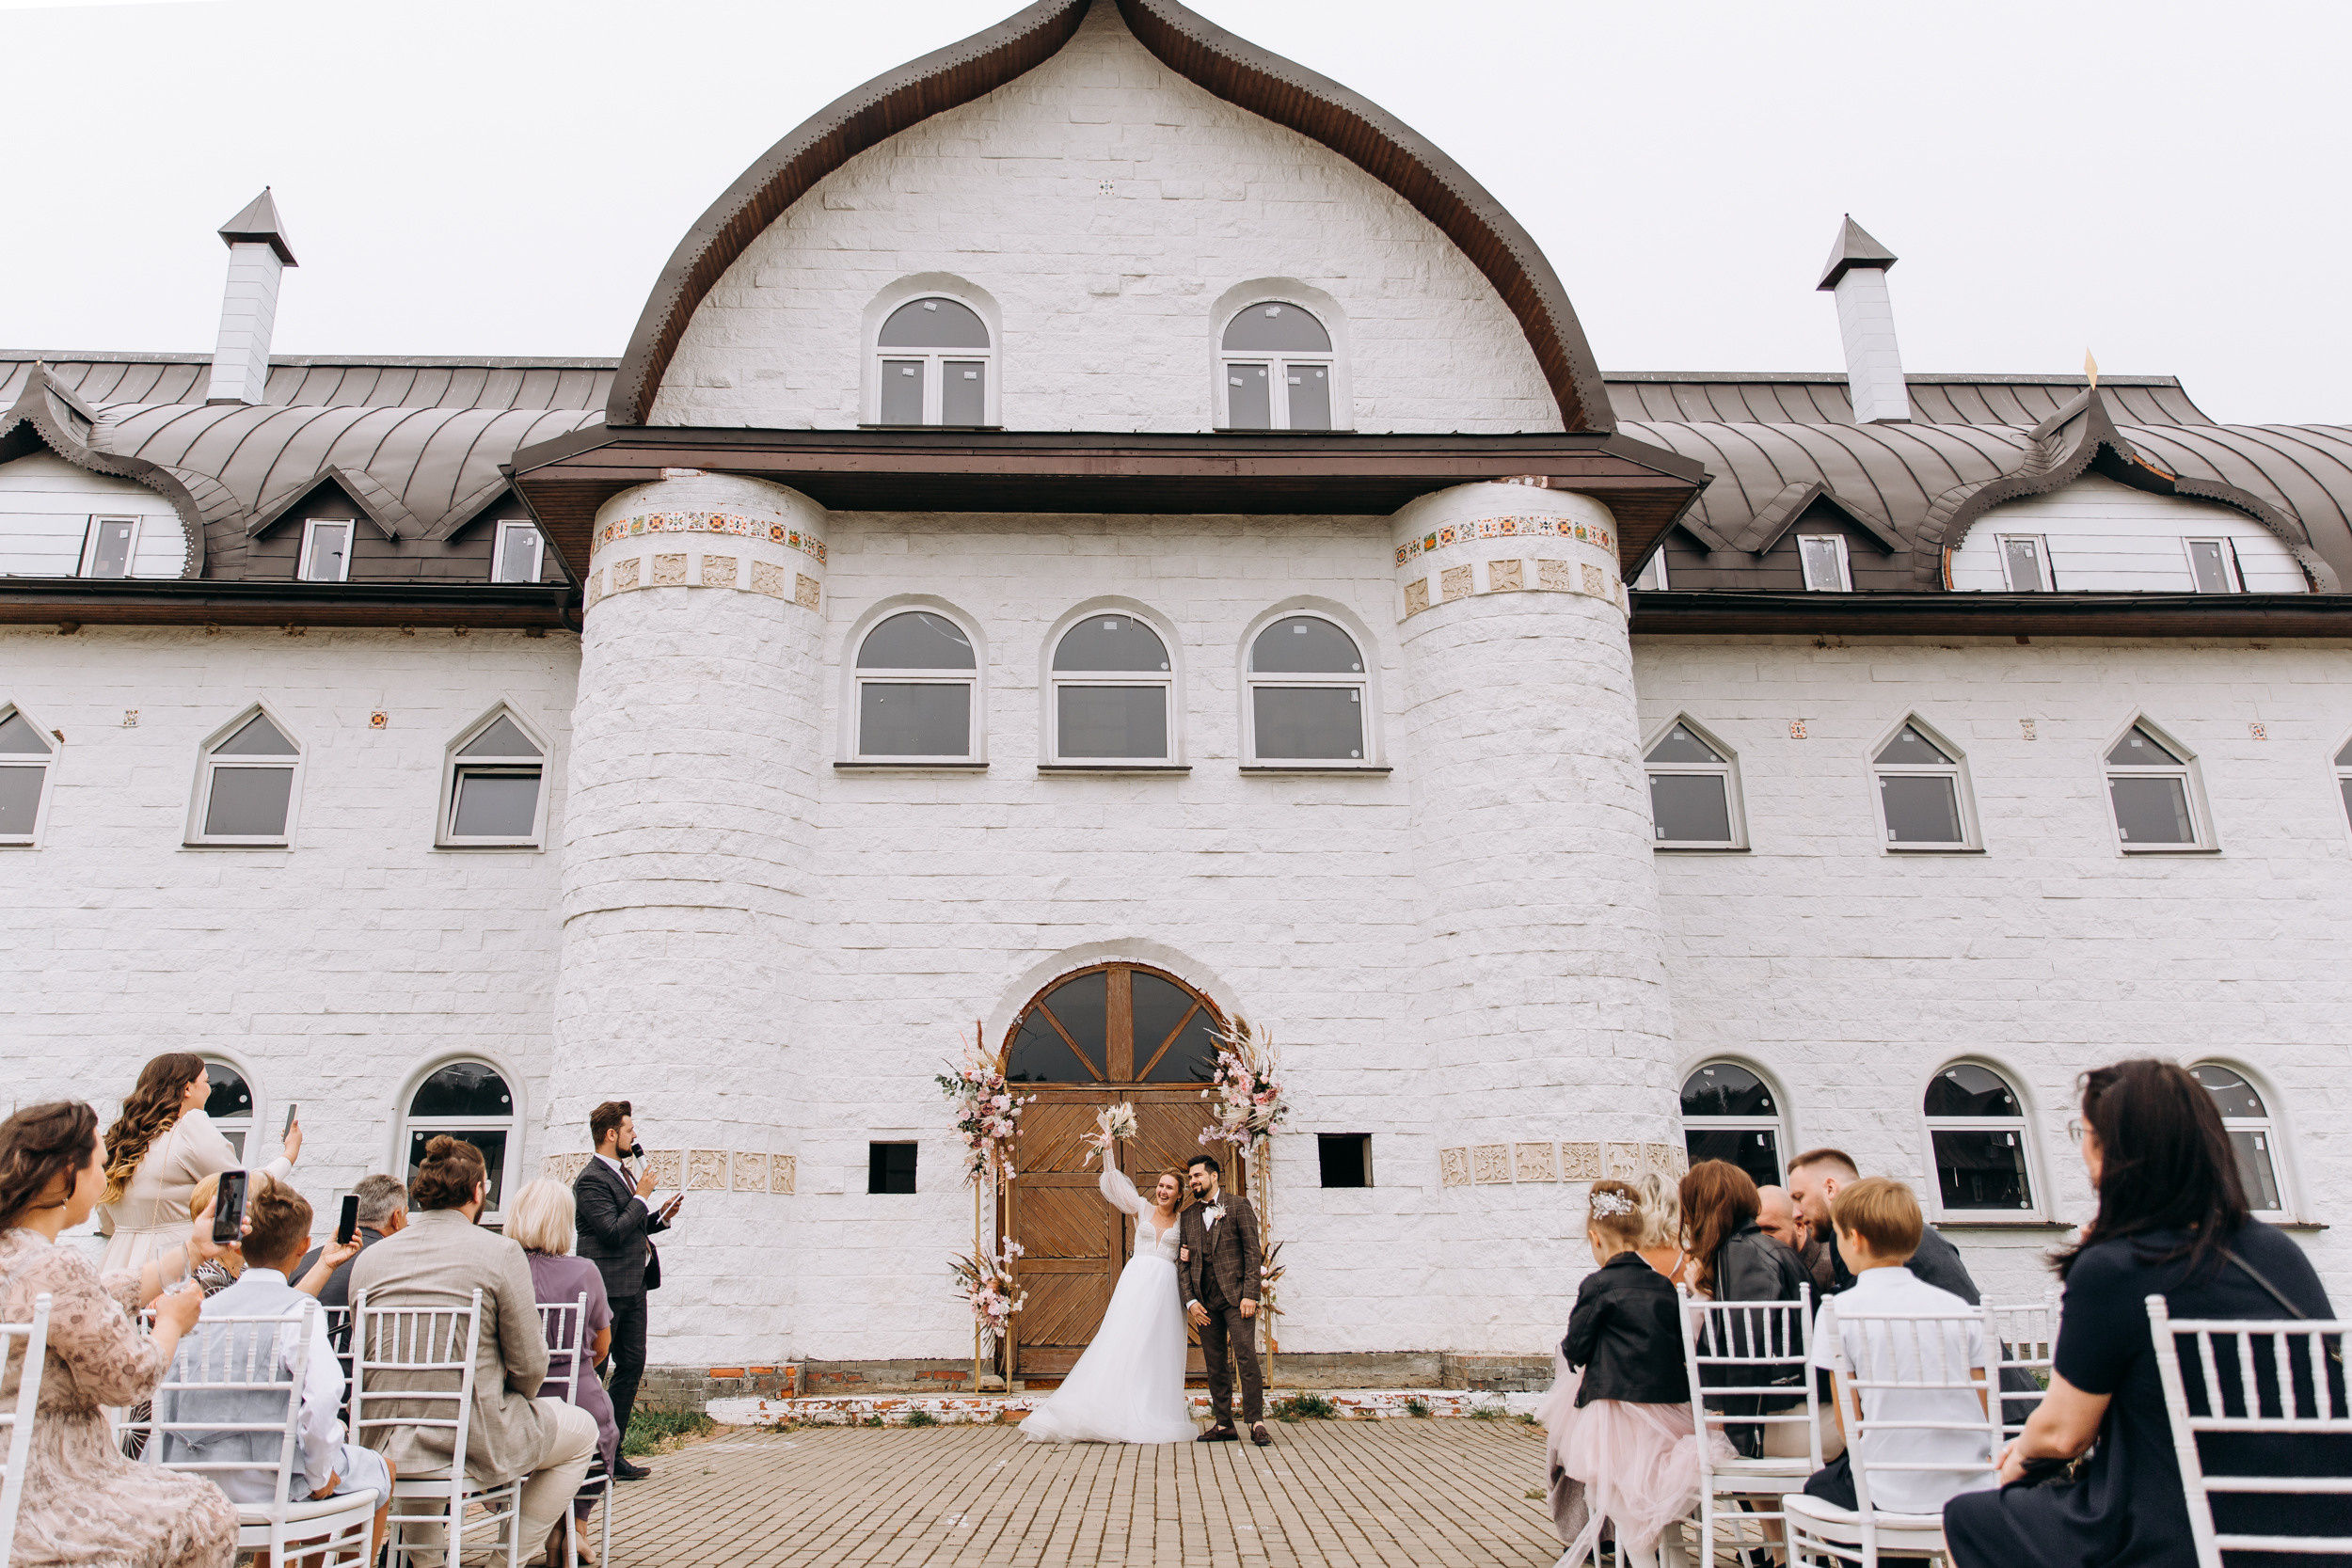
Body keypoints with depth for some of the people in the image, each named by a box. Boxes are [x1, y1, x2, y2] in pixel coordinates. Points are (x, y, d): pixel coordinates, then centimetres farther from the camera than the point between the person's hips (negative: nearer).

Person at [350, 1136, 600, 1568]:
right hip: (475, 1443, -6)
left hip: (386, 1445, 6)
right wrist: (515, 1403, 12)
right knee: (582, 1430, 20)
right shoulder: (501, 1253, -13)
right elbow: (529, 1365, -10)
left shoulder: (369, 1258, 1)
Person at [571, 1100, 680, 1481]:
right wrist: (642, 1197, -14)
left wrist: (662, 1216, 9)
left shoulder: (623, 1174, 17)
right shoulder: (591, 1180, -14)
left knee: (631, 1367, 10)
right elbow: (614, 1231, -22)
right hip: (607, 1290, -10)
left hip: (633, 1288, 10)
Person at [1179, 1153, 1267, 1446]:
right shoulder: (1188, 1216, 16)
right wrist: (1190, 1301, 2)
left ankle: (1256, 1423, -8)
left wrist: (1250, 1294, -11)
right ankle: (1223, 1424, 11)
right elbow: (1183, 1262, 14)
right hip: (1205, 1300, 4)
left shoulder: (1238, 1205, 3)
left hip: (1235, 1295, -4)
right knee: (1215, 1364, 5)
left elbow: (1253, 1251, -3)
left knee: (1246, 1356, -12)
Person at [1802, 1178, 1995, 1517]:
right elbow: (1982, 1407, 6)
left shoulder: (1839, 1309, -7)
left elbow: (1846, 1418, -4)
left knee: (1817, 1485, 23)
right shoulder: (1957, 1306, 4)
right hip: (1972, 1488, 4)